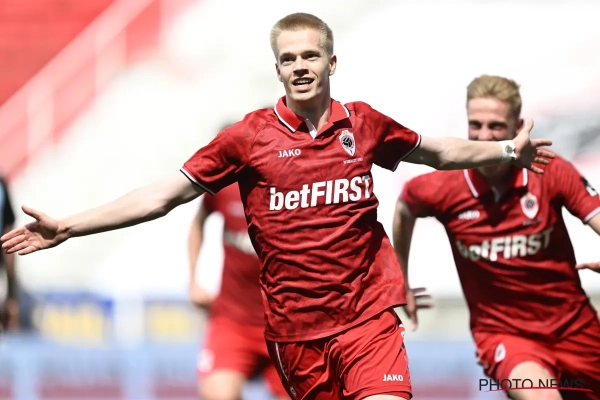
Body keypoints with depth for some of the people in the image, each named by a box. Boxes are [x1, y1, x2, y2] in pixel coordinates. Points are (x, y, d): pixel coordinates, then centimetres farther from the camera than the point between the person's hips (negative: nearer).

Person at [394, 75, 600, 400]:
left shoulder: (550, 172, -11)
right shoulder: (443, 189, -9)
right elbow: (403, 209, 12)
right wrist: (401, 283, 19)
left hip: (572, 326, 2)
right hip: (501, 331, -2)